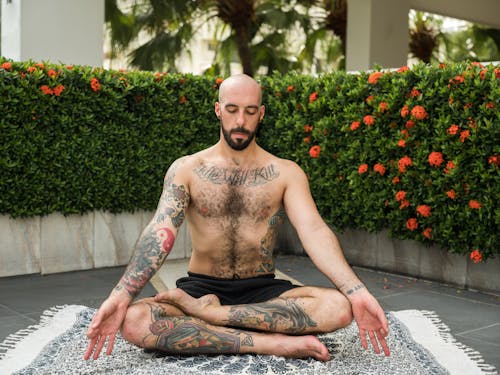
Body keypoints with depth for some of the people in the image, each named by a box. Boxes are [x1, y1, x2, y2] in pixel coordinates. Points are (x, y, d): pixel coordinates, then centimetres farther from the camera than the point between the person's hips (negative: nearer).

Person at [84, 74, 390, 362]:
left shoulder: (286, 173, 2)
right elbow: (160, 233, -13)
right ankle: (271, 343, -29)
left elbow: (314, 231, -12)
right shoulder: (186, 170, 1)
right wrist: (121, 295, -30)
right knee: (133, 321, -31)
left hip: (263, 290, 1)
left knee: (338, 307, -28)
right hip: (202, 287, 0)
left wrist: (357, 292, -29)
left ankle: (205, 312, -23)